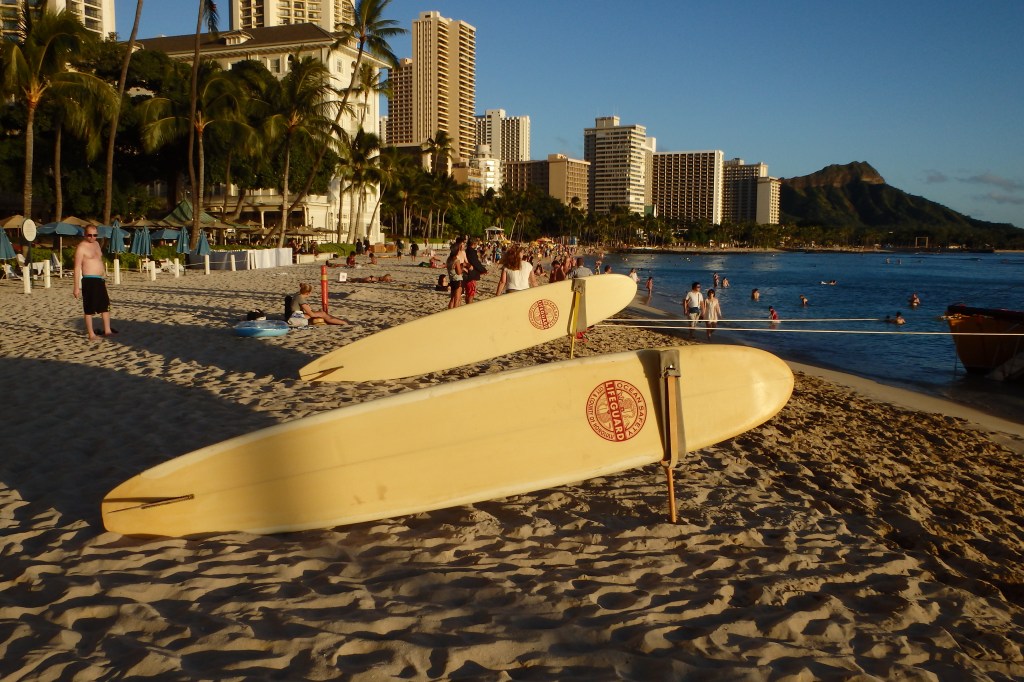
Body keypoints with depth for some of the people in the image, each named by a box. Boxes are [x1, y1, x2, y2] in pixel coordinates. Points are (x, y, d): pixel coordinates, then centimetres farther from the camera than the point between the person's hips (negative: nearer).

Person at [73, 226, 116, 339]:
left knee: (105, 306, 13)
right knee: (89, 309, -1)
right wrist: (76, 287, -18)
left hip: (100, 280, 8)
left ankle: (107, 330, 22)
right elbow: (77, 268, -14)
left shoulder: (96, 244, 14)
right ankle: (91, 334, 4)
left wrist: (104, 278, 21)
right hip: (89, 281, -8)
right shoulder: (81, 247, -11)